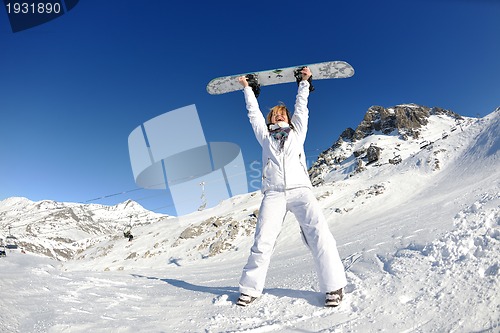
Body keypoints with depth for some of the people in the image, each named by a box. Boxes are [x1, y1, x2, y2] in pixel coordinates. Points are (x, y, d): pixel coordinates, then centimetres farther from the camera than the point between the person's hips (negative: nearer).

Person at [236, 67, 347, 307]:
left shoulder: (297, 133, 26)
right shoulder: (265, 137, 25)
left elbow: (301, 107, 31)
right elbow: (254, 112, 32)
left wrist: (304, 82, 37)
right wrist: (247, 88, 40)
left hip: (300, 190, 0)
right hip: (273, 193, 0)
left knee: (320, 236, -17)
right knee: (262, 242, -10)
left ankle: (334, 286, -7)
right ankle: (250, 288, 4)